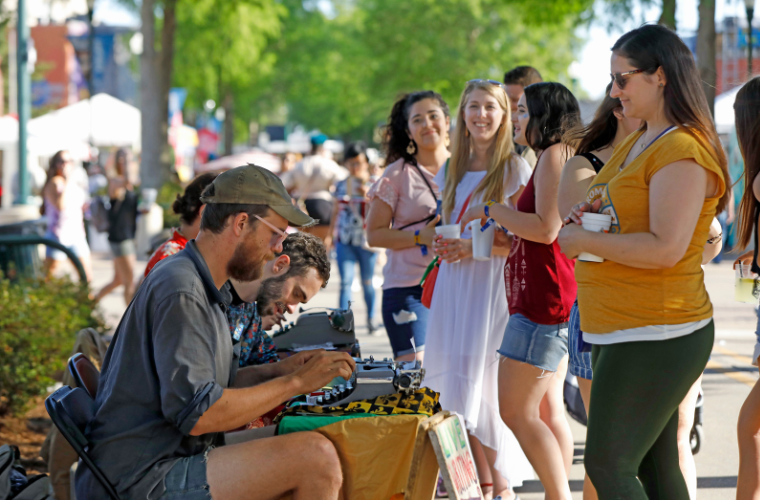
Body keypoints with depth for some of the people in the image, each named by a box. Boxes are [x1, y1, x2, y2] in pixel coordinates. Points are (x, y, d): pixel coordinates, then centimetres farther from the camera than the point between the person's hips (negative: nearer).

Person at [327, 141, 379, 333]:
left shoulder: (373, 186, 0)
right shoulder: (341, 186, 7)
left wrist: (368, 196, -22)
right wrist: (330, 235, 21)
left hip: (367, 241, -1)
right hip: (344, 240, 1)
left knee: (367, 282, 11)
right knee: (346, 282, -9)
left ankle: (371, 318, 29)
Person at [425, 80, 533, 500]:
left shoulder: (515, 169, -3)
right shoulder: (453, 169, 15)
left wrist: (477, 247, -17)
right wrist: (442, 245, 4)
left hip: (494, 283, -6)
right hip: (453, 283, 6)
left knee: (486, 383, -10)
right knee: (458, 382, 3)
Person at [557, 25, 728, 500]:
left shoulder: (682, 151, -15)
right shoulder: (635, 145, 17)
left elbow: (667, 247, -25)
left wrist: (583, 240, -15)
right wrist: (593, 214, 8)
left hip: (655, 339, -10)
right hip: (618, 334, 10)